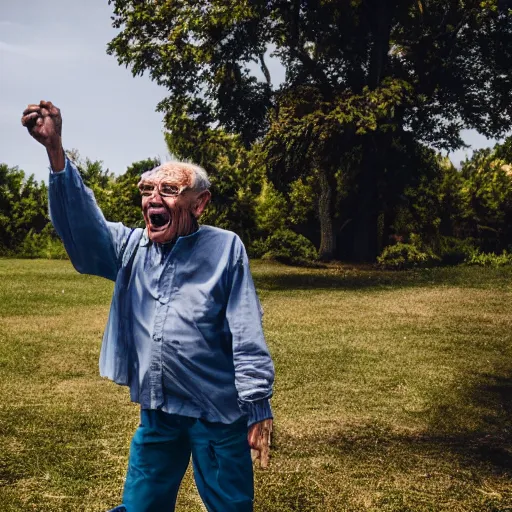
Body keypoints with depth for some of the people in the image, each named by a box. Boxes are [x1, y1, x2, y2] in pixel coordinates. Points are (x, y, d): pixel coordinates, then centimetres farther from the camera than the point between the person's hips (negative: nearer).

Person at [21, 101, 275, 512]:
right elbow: (81, 223, -15)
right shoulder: (131, 247, 3)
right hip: (157, 412, 4)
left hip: (218, 412, -4)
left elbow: (247, 335, -10)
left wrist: (258, 407, -11)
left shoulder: (224, 249, -9)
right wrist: (55, 151, -30)